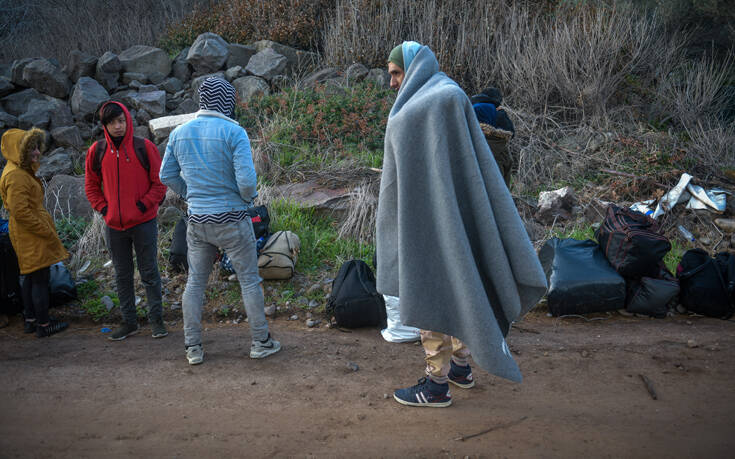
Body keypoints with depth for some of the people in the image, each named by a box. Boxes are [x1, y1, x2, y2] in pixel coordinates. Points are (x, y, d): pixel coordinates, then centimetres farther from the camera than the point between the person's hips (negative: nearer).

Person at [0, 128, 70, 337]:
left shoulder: (22, 171, 13)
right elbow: (20, 212, -24)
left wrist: (46, 228, 18)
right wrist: (46, 231, -19)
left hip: (30, 234, 11)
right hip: (32, 235, -11)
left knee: (31, 277, 17)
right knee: (40, 279, -4)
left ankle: (30, 319, 27)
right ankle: (43, 325, 4)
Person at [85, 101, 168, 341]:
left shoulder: (144, 147, -6)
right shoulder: (97, 151, 3)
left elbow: (159, 183, -2)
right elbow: (91, 185, 13)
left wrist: (143, 205, -10)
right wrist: (103, 208, 2)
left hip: (144, 222, -3)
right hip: (114, 225, 4)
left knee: (149, 273, 4)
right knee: (122, 275, 12)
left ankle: (156, 320, 14)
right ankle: (129, 322, 23)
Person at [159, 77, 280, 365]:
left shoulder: (179, 133, 3)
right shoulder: (234, 132, -14)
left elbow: (167, 175, 9)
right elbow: (246, 180, -20)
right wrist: (249, 197, 1)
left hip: (197, 221, 5)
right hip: (231, 219, -4)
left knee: (195, 282, 15)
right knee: (249, 280, 9)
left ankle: (193, 347, 20)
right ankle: (261, 342, 18)